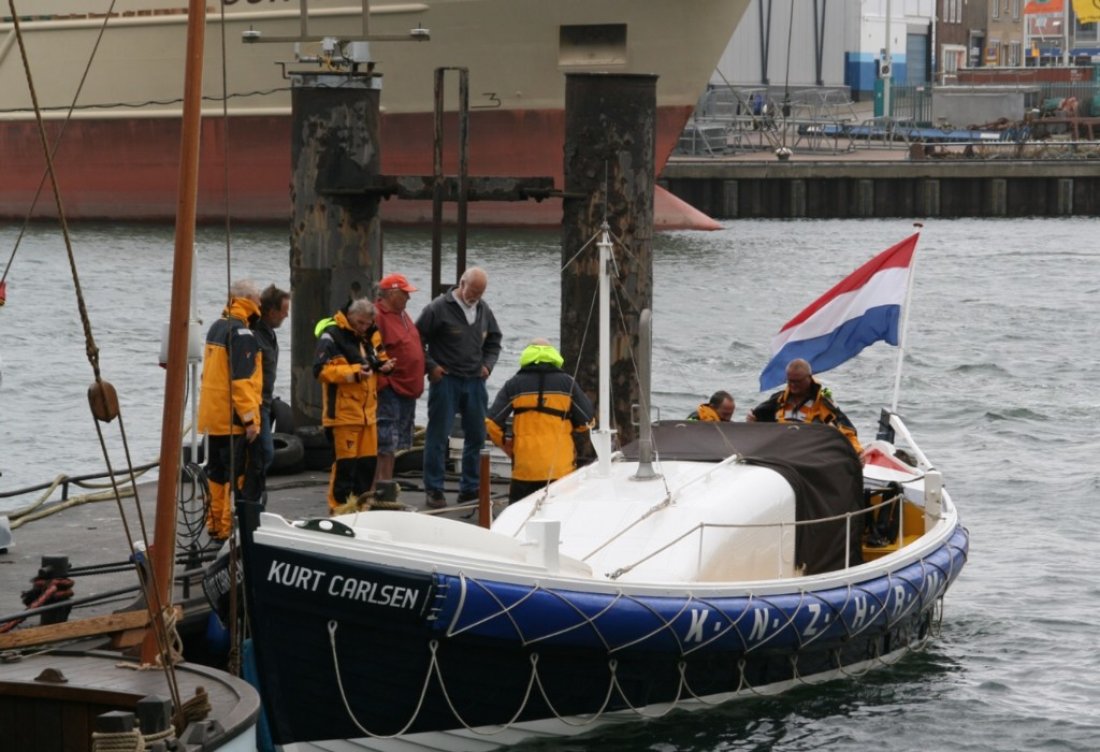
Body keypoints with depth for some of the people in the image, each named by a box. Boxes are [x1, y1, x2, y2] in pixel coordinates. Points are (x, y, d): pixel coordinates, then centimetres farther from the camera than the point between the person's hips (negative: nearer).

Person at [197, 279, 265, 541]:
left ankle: (214, 524, 19)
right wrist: (249, 418, -20)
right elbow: (242, 379, -22)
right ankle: (231, 527, -8)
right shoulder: (241, 334, -16)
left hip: (213, 418, 9)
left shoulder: (216, 328, 13)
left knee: (217, 472, 14)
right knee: (243, 475, -6)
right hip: (235, 420, -9)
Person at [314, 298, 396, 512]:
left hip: (367, 410, 8)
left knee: (368, 461, 10)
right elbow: (322, 370, -18)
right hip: (343, 412, -8)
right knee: (345, 462, -7)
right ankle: (338, 507, 1)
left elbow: (379, 359, 29)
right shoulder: (332, 335, -10)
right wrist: (353, 373, -25)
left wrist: (384, 366, 4)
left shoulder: (371, 336, 15)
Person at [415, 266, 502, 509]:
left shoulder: (484, 311, 10)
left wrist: (487, 364, 8)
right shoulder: (439, 309, -8)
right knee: (439, 435, -3)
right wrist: (430, 366, -9)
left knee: (476, 435, 8)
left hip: (475, 381, 6)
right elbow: (417, 339, -4)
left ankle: (470, 488, 18)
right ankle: (434, 490, 3)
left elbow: (494, 342, 23)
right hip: (445, 380, -6)